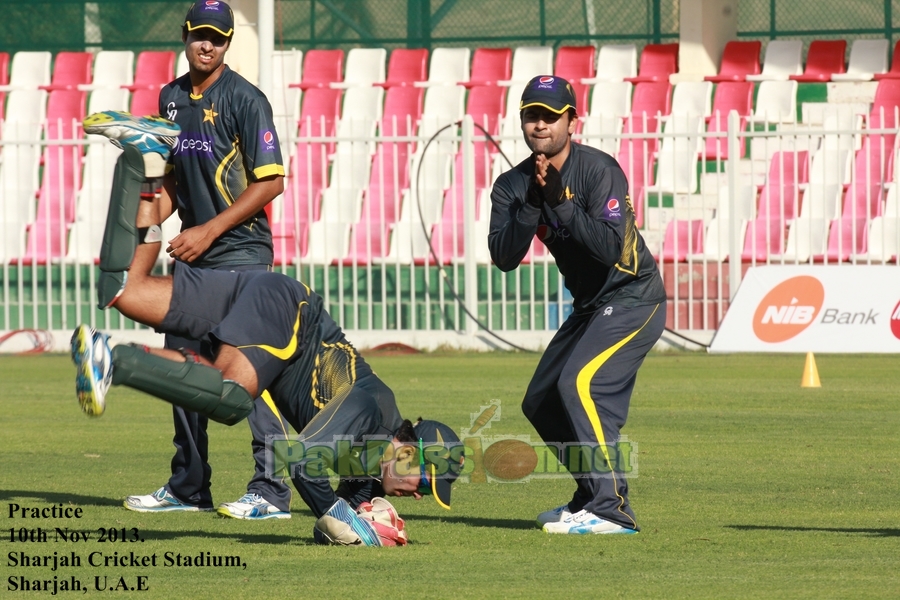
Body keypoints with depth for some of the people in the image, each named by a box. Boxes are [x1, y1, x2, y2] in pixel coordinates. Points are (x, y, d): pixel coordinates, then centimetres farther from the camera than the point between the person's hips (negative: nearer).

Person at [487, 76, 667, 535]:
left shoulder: (598, 170, -19)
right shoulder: (513, 185, -1)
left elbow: (610, 247, -30)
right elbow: (503, 257, -13)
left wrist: (560, 203, -32)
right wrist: (533, 204, -24)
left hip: (633, 300, -9)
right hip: (590, 307, 9)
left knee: (580, 384, -26)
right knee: (541, 402, 14)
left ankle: (611, 510, -28)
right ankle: (592, 496, 30)